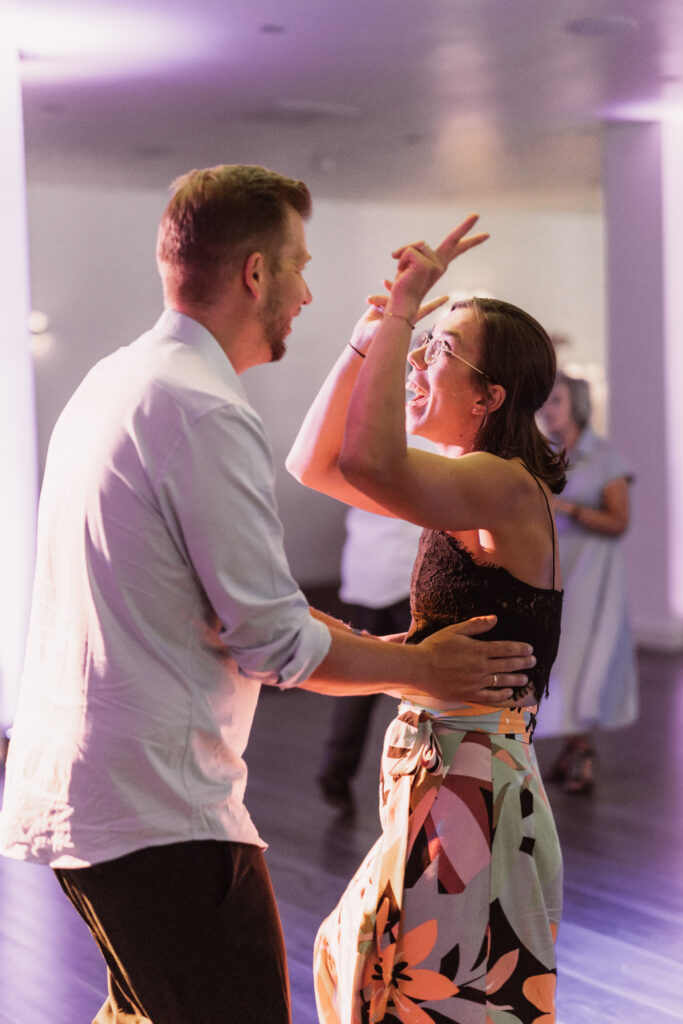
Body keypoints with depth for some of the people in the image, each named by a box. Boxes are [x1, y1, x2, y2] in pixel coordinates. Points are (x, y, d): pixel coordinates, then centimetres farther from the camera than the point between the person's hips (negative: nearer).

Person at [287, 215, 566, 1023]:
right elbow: (313, 464, 15)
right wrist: (371, 335, 5)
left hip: (469, 796, -10)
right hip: (437, 785, 10)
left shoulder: (506, 487, -18)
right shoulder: (467, 483, 10)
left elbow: (367, 460, -37)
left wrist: (403, 311, -26)